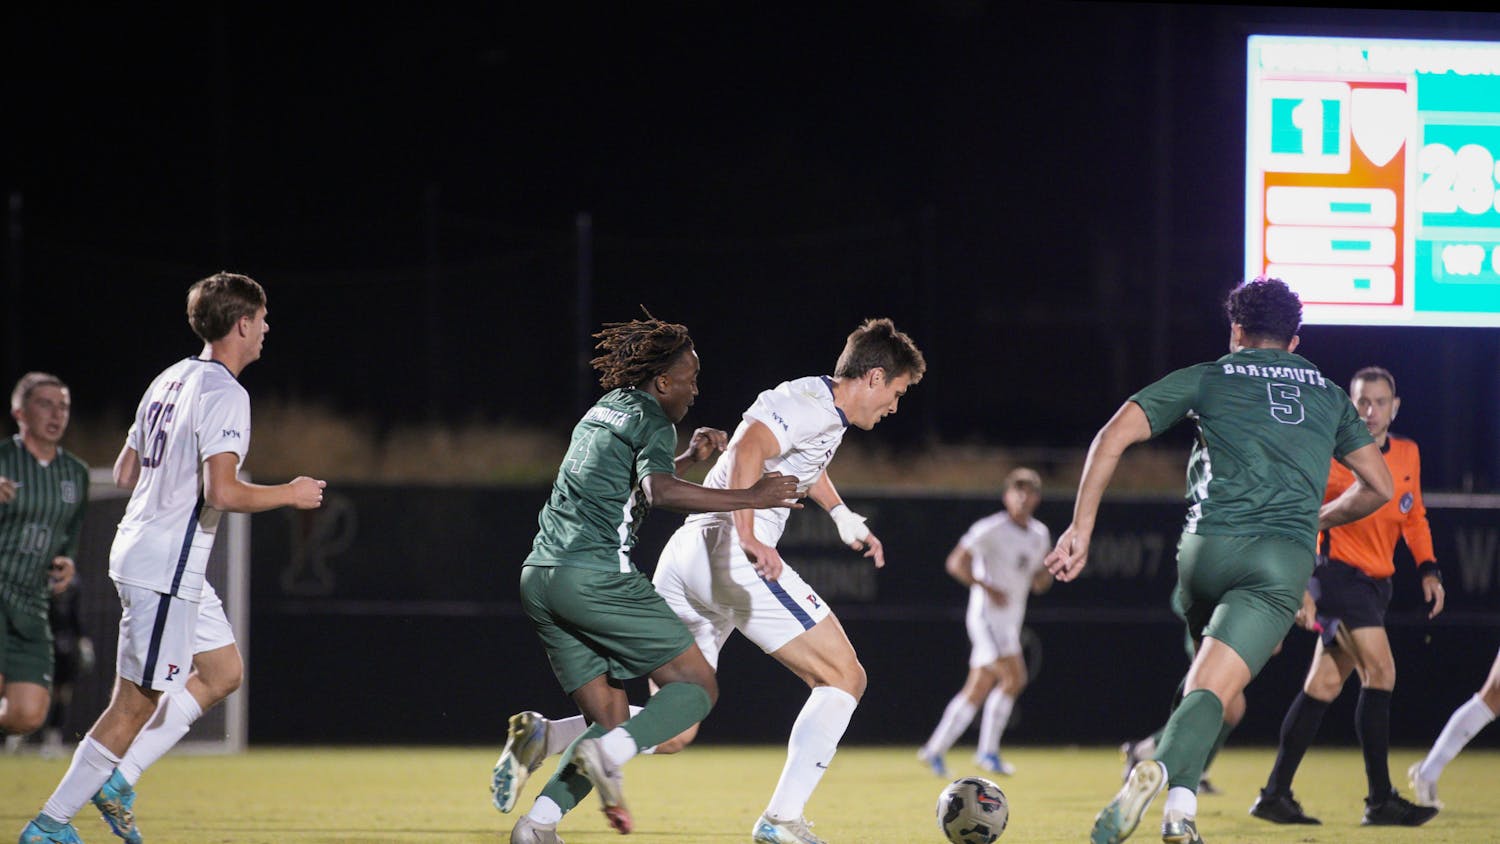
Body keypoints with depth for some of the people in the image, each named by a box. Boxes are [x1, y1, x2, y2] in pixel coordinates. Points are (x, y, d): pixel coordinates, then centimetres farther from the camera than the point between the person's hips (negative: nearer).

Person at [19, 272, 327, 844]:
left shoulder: (170, 380, 13)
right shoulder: (224, 394, -16)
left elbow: (125, 473, 18)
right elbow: (223, 493, -24)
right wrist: (291, 495, -10)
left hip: (139, 552, 10)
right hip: (166, 568, -10)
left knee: (223, 672, 17)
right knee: (136, 705, -5)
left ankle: (117, 779, 13)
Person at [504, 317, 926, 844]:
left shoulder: (823, 408, 24)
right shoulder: (814, 404, -6)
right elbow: (750, 448, -25)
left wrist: (842, 515, 48)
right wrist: (748, 536, -34)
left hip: (685, 559, 10)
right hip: (732, 556, -10)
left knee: (673, 733, 9)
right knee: (843, 677, -3)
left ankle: (541, 738, -10)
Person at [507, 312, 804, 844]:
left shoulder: (605, 410, 24)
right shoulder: (653, 421, -2)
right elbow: (659, 492, -23)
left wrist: (690, 457, 37)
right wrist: (750, 498, -20)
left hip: (540, 578, 8)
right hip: (596, 575, -8)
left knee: (610, 717, 11)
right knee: (697, 685, -2)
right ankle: (608, 755, -25)